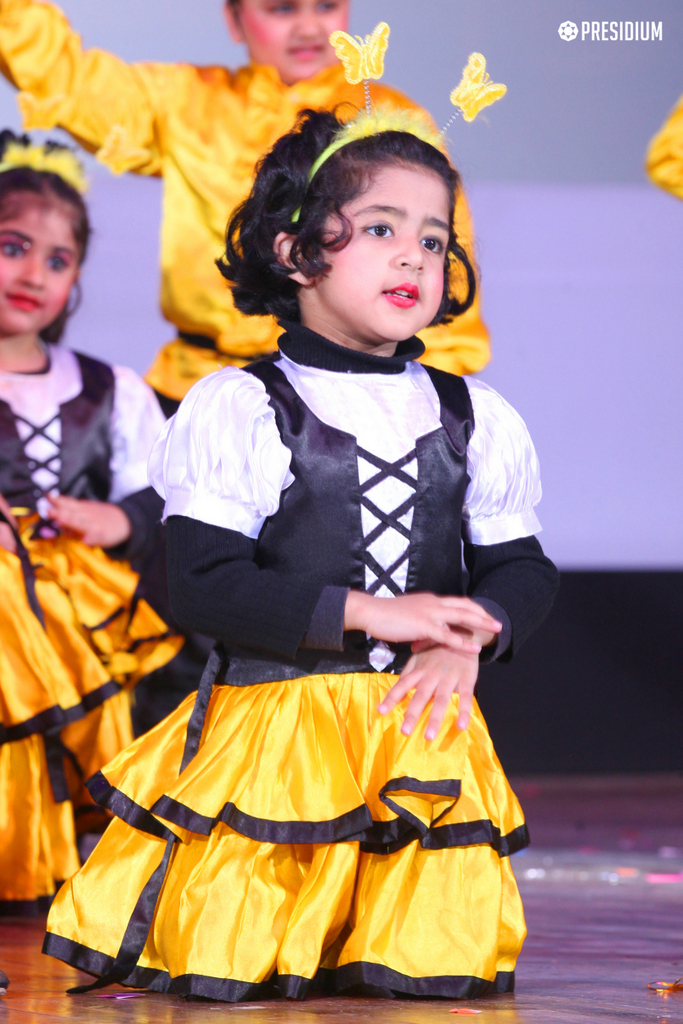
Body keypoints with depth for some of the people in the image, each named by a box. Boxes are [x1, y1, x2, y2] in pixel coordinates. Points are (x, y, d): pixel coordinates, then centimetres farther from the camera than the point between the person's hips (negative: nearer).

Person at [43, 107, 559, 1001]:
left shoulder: (474, 419, 10)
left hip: (424, 724, 3)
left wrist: (471, 635, -10)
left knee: (437, 960, -8)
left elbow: (522, 568, 13)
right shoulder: (238, 411, -4)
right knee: (222, 965, -11)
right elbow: (202, 585, -11)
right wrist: (369, 614, -15)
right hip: (273, 717, -3)